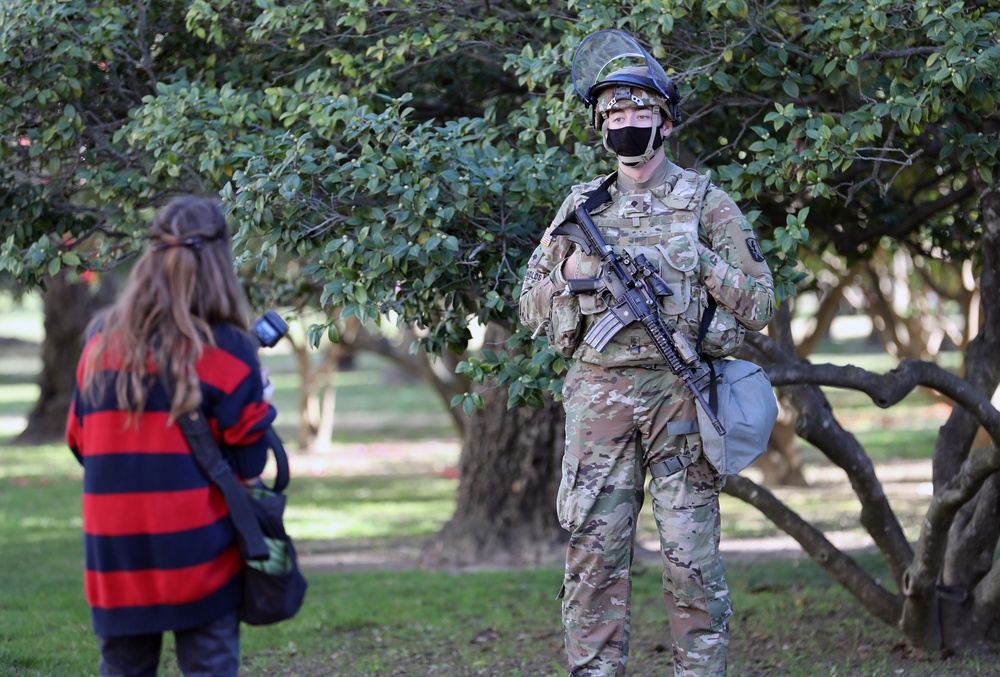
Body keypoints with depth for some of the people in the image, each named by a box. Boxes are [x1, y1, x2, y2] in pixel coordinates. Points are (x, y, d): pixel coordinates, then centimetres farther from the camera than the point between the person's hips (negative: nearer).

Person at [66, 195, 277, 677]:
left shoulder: (101, 343, 4)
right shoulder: (227, 350, -8)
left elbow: (80, 440, 11)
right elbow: (249, 464, -6)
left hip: (112, 549, 4)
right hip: (197, 551, -4)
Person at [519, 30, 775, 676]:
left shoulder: (705, 203, 5)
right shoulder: (582, 205, 13)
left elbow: (759, 304, 2)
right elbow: (532, 307, 17)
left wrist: (699, 262, -9)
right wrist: (570, 272, -2)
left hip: (680, 389, -3)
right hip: (598, 397, 3)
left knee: (692, 554, -2)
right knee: (594, 550, 0)